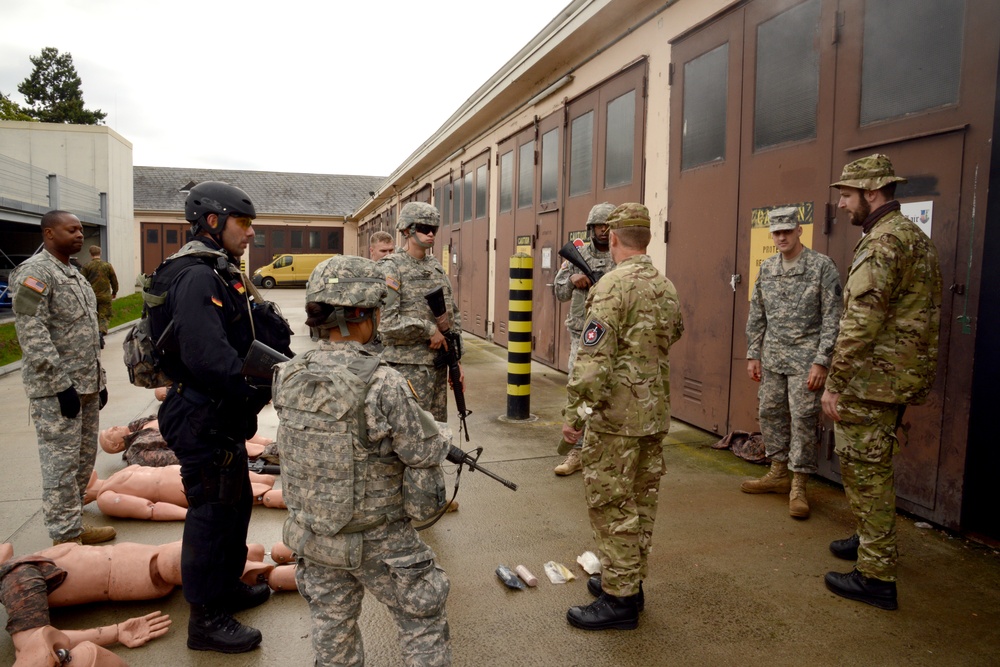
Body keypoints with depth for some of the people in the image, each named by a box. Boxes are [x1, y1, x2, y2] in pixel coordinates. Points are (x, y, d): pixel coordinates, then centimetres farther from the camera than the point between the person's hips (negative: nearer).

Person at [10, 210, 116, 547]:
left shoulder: (74, 274, 17)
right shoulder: (34, 272, -12)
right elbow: (32, 336, -20)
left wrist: (98, 379, 19)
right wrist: (61, 385, -21)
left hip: (86, 385, 9)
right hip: (56, 389, -9)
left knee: (85, 457, 15)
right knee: (61, 462, -2)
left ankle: (73, 524, 27)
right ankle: (66, 537, 7)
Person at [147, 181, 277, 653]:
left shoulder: (219, 274, 13)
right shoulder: (197, 278, -21)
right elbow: (209, 358, -31)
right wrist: (260, 392, -21)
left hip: (223, 419, 11)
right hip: (205, 422, -11)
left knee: (235, 503, 22)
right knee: (213, 512, 1)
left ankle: (228, 586, 40)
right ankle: (207, 620, 17)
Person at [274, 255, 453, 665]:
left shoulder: (289, 377, -9)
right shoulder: (382, 385, -28)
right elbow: (427, 453, -19)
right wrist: (441, 433, 3)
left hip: (310, 535, 6)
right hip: (374, 542, -5)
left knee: (332, 630, 24)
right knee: (423, 621, 17)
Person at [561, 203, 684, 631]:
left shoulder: (613, 286, -16)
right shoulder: (666, 287, 10)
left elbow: (594, 358, -22)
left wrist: (575, 412, -18)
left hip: (617, 415, -9)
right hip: (656, 413, 9)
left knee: (612, 505, 0)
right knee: (641, 501, 16)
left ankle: (619, 600, 9)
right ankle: (629, 581, 30)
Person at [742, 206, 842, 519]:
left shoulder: (822, 266, -8)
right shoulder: (767, 268, 8)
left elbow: (831, 318, -11)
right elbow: (756, 316, 13)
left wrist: (821, 362, -16)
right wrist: (753, 355, 9)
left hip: (805, 358, -6)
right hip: (772, 357, 6)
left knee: (803, 419, -3)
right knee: (771, 413, 11)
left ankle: (798, 486, 8)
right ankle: (778, 474, 27)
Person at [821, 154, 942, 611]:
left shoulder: (882, 242, -18)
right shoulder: (915, 236, 16)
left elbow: (861, 321, -25)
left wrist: (834, 382, -20)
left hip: (872, 379, -10)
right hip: (901, 375, 10)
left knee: (865, 469, -2)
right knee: (871, 464, 23)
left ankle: (876, 576, 7)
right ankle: (873, 539, 39)